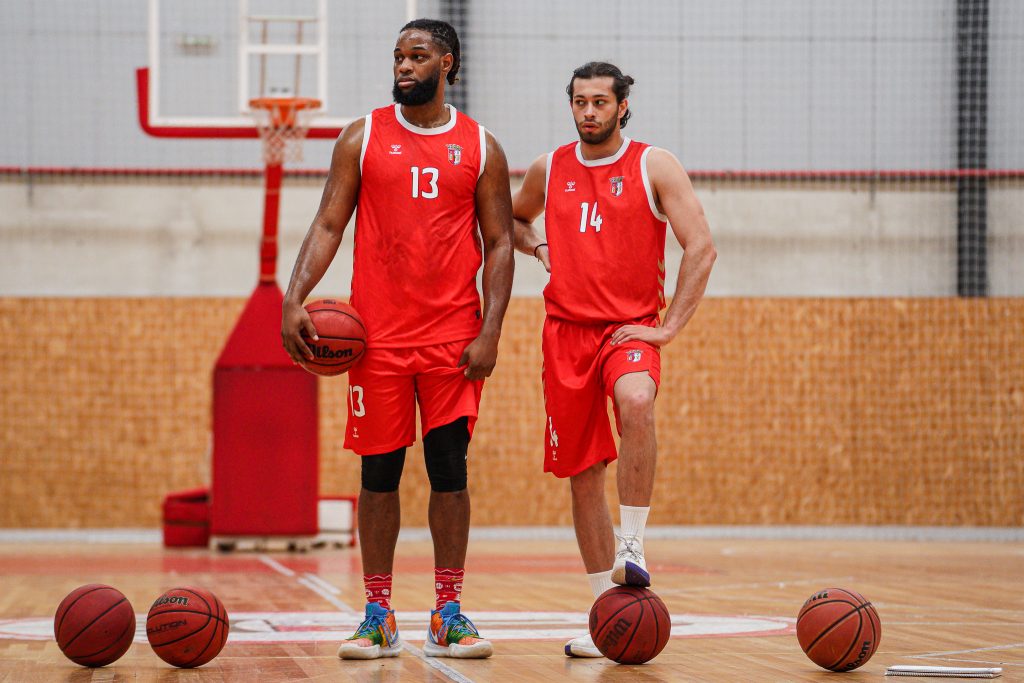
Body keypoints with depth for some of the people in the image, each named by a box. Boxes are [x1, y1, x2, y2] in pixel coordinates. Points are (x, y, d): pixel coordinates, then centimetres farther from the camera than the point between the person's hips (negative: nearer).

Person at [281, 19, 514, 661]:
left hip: (454, 336, 0)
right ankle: (379, 616, 9)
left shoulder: (480, 147, 5)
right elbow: (328, 225, 4)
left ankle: (449, 614, 8)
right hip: (378, 335, 0)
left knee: (450, 469, 0)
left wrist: (491, 332, -6)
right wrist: (294, 300, -11)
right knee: (379, 472, 2)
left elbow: (499, 244, 4)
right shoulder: (363, 138, 6)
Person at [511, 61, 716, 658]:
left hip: (631, 327, -4)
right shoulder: (549, 170, 9)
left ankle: (632, 547, -26)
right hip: (566, 331, 4)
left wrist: (669, 327, -11)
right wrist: (537, 245, 7)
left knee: (636, 402, -37)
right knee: (583, 472, 4)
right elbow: (512, 221, 29)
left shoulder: (654, 166, -2)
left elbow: (702, 247, -6)